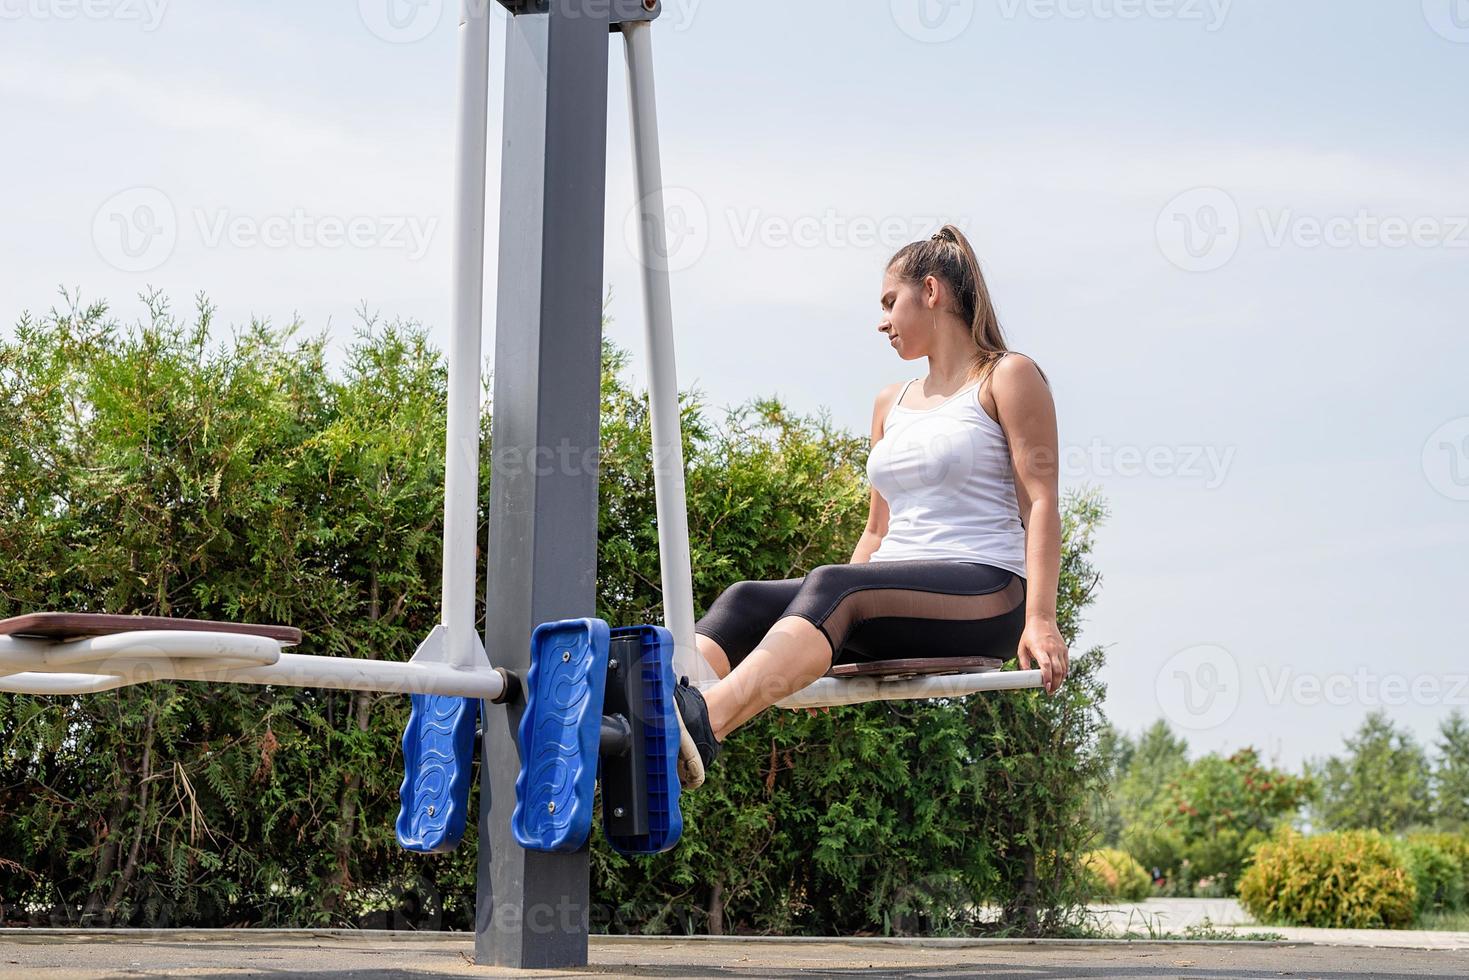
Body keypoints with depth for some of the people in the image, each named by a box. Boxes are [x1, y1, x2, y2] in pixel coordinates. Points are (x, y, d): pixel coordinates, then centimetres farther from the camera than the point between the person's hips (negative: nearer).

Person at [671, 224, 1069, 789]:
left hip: (985, 596, -7)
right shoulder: (890, 404, 25)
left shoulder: (1007, 378, 5)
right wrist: (830, 650, 16)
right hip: (894, 598, 7)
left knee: (833, 584, -35)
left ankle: (704, 725, -59)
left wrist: (1040, 619, -18)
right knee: (745, 602, -19)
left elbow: (1040, 503, -5)